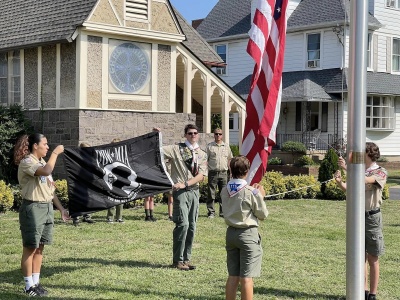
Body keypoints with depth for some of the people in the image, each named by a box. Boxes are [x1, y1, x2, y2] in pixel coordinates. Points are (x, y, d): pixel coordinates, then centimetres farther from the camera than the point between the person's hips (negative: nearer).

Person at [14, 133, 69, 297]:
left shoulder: (42, 162, 16)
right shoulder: (26, 162, -12)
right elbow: (46, 172, -32)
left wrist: (61, 208, 17)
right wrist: (55, 153, -21)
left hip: (47, 207, 8)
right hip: (33, 208, -8)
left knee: (40, 247, 11)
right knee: (30, 248, -1)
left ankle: (36, 282, 18)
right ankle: (29, 286, 5)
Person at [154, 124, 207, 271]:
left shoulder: (202, 154, 11)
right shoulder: (176, 149, 1)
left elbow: (200, 176, 1)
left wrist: (185, 184, -12)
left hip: (194, 191, 5)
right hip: (180, 192, -5)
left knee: (192, 226, 7)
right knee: (183, 224, -14)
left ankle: (186, 258, 17)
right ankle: (177, 260, -4)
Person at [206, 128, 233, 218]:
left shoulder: (226, 147, 12)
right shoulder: (209, 146, 5)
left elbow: (230, 159, 21)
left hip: (223, 173, 2)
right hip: (213, 173, -2)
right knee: (211, 194, -2)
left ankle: (223, 212, 11)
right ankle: (211, 212, 3)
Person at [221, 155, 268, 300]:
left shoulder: (225, 191, 2)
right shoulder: (251, 192, -15)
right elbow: (262, 215, -6)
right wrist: (260, 196, 6)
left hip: (231, 233, 6)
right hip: (248, 234, -6)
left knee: (232, 276, 12)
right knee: (246, 278, -2)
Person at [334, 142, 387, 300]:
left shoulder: (380, 172, -8)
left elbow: (365, 180, -27)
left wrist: (347, 167, -29)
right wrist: (339, 182, -10)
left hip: (371, 217, -6)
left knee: (372, 258, 1)